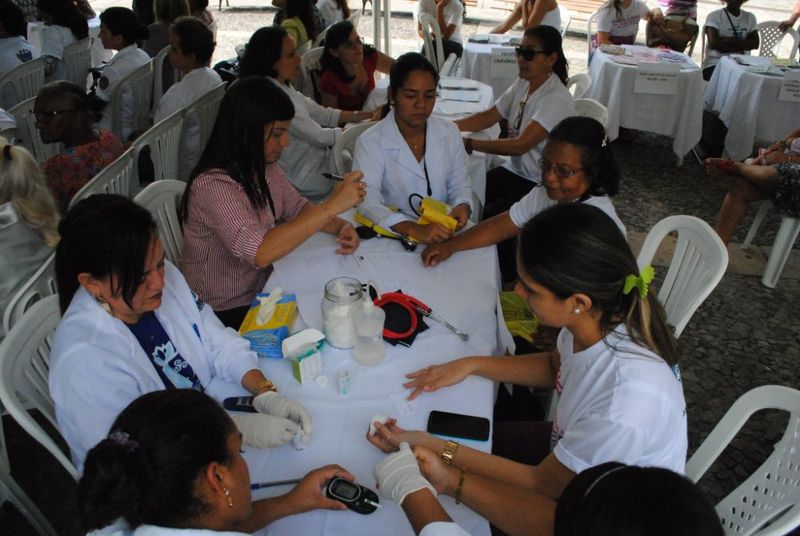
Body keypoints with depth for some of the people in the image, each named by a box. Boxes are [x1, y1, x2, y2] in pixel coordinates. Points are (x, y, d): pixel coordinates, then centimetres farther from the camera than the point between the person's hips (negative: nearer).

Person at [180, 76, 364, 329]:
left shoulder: (265, 166, -3)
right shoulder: (212, 185, -27)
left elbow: (297, 207, 11)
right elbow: (260, 251, -39)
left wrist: (339, 226, -9)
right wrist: (331, 206, -37)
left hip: (262, 288, 7)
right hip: (226, 314, -7)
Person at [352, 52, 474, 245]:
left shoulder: (449, 132, 6)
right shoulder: (370, 142, -8)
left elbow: (459, 185, 12)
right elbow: (367, 202, -20)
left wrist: (462, 206, -12)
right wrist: (414, 229, -35)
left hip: (443, 232, 4)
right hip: (395, 236, -4)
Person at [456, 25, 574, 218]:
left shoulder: (557, 99, -21)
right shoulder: (522, 83, 4)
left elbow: (520, 145, -26)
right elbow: (488, 117, 4)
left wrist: (469, 144, -25)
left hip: (542, 184, -7)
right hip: (514, 169, 7)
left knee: (490, 217, -24)